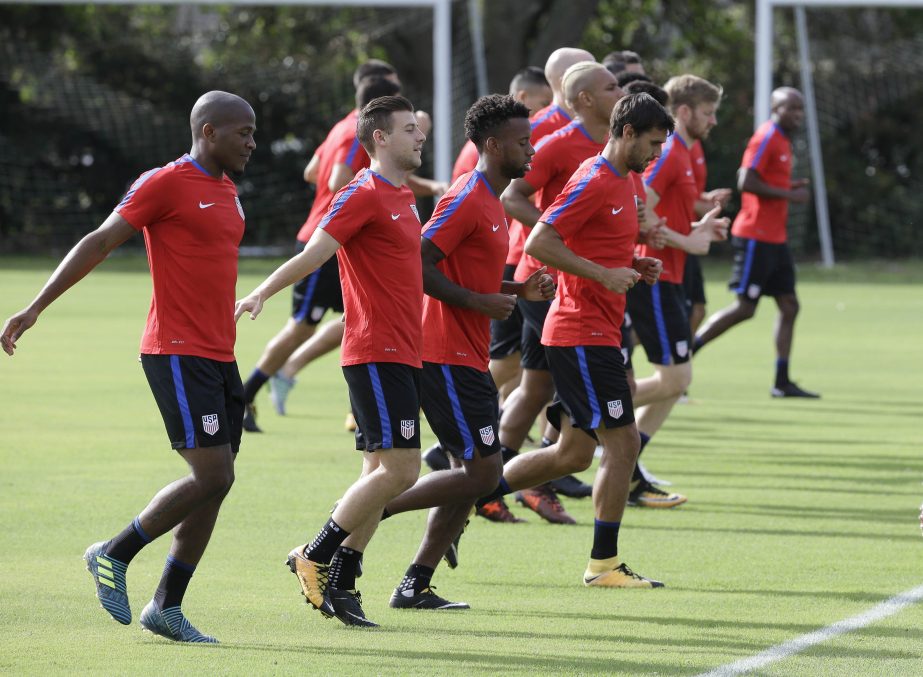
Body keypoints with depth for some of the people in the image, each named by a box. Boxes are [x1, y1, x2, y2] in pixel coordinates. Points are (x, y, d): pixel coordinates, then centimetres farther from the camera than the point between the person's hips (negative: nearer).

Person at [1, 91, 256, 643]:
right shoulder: (165, 184, -9)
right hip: (178, 354, -9)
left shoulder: (227, 192, 16)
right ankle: (115, 555, 3)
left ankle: (167, 606, 10)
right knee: (212, 475, -13)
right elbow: (98, 245, -9)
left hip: (220, 358, 9)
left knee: (215, 483, 5)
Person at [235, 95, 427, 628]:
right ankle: (315, 558, -3)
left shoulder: (403, 195, 17)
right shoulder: (363, 194, -11)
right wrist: (261, 294, -31)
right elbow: (313, 255, -18)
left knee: (384, 473, 7)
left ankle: (336, 583, 10)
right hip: (377, 353, -9)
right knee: (399, 469, -13)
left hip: (402, 354, 9)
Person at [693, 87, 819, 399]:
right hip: (756, 238, -10)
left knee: (789, 306, 5)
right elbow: (746, 183, -21)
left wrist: (791, 187, 8)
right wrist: (789, 195, -17)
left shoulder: (781, 140, 16)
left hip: (774, 239, 10)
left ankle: (782, 382, 7)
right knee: (744, 307, -9)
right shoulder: (766, 138, -13)